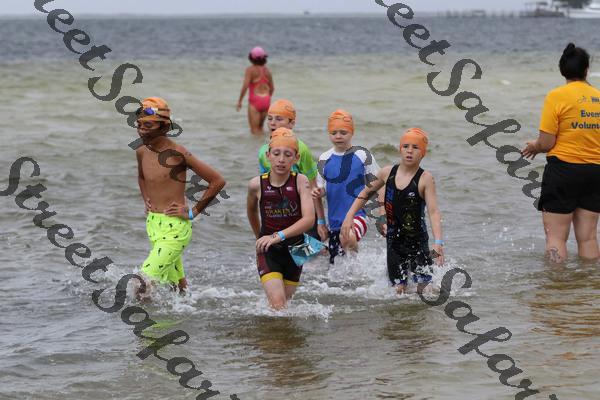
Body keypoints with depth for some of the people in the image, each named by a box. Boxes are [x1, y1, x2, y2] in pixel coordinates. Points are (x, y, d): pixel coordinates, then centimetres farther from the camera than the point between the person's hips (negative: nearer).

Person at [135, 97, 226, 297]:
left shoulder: (178, 154, -15)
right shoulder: (142, 152, 5)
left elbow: (218, 181, -13)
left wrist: (193, 212, -10)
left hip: (175, 228, -7)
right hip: (153, 224, 7)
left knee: (143, 283, -19)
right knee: (177, 285, 18)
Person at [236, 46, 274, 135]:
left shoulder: (250, 70, -10)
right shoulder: (267, 70, 7)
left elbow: (245, 86, -17)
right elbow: (272, 88, 13)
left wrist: (239, 101, -9)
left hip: (255, 101, -6)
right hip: (266, 101, 6)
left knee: (255, 130, -1)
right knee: (260, 128, 21)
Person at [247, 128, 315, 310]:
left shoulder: (300, 182, -12)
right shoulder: (257, 185, -9)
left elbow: (309, 219, -23)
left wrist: (279, 236, -32)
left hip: (294, 249, 1)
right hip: (268, 252, -1)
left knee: (286, 301, 14)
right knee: (277, 303, -18)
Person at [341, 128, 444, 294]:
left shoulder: (425, 179, -12)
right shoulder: (387, 173, 0)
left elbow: (434, 212, -21)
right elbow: (366, 193, 16)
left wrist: (438, 242, -33)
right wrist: (349, 216, 9)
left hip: (418, 242, -3)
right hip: (394, 242, 3)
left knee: (424, 289, -3)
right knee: (399, 290, 5)